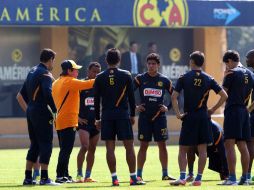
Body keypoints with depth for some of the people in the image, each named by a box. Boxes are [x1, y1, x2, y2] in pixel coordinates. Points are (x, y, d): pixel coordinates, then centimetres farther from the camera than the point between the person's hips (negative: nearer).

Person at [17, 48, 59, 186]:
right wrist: (55, 110, -18)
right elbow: (48, 93, -26)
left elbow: (20, 96, 20)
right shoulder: (45, 74, -10)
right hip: (42, 113, -9)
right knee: (45, 144, -5)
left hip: (31, 112, 9)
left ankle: (28, 178, 13)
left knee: (34, 145, 13)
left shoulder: (32, 72, 17)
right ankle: (44, 178, -8)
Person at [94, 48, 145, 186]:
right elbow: (131, 97, 1)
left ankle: (114, 178, -1)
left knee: (110, 147, 2)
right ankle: (133, 177, 0)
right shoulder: (126, 75, 0)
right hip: (123, 114, -1)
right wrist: (133, 115, 10)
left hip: (106, 116, 1)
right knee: (129, 146, 3)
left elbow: (96, 99, 3)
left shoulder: (100, 77, 2)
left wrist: (97, 118, 10)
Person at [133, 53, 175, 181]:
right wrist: (135, 107, -4)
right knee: (143, 145, 0)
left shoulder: (164, 80, 4)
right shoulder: (140, 79, 0)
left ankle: (165, 174, 7)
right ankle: (139, 174, 5)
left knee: (162, 145, 1)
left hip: (159, 116, 1)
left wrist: (168, 108, 2)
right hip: (144, 117, -1)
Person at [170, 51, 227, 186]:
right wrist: (213, 109, 8)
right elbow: (224, 96, 0)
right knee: (202, 149, 6)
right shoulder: (208, 79, 3)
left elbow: (174, 97, -12)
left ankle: (182, 177, -9)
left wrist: (178, 114, -7)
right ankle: (198, 178, 5)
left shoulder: (184, 78, -3)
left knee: (183, 149, 4)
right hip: (203, 117, 2)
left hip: (189, 116, -2)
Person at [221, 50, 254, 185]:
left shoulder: (231, 73, -9)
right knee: (242, 145, 10)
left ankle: (232, 178, -16)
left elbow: (223, 92, -6)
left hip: (232, 110, -8)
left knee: (229, 144, -9)